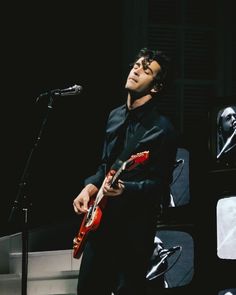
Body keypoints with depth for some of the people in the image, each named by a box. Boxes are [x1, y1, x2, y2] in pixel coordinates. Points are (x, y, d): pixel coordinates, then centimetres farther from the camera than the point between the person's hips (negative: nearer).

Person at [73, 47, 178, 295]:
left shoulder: (162, 129, -15)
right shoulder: (115, 116, 10)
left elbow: (159, 184, -15)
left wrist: (125, 189, -30)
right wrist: (90, 189, 1)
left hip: (135, 225, -7)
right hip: (102, 219, 8)